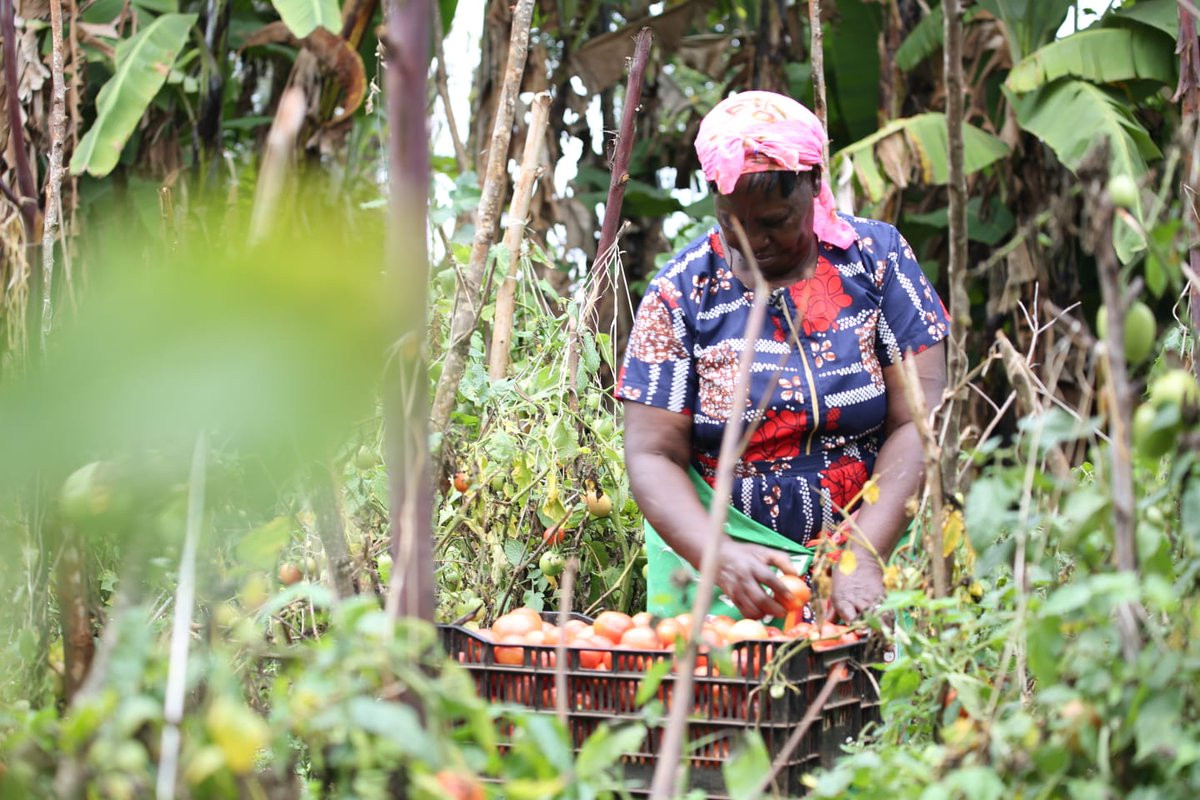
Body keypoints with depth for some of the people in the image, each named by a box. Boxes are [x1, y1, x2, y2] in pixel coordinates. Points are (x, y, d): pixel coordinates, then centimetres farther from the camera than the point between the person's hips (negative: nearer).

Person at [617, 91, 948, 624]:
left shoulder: (876, 259, 0)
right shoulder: (680, 293, -1)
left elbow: (918, 423, -5)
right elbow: (653, 456, -4)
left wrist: (865, 554, -17)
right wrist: (721, 557, -22)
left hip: (873, 543, 0)